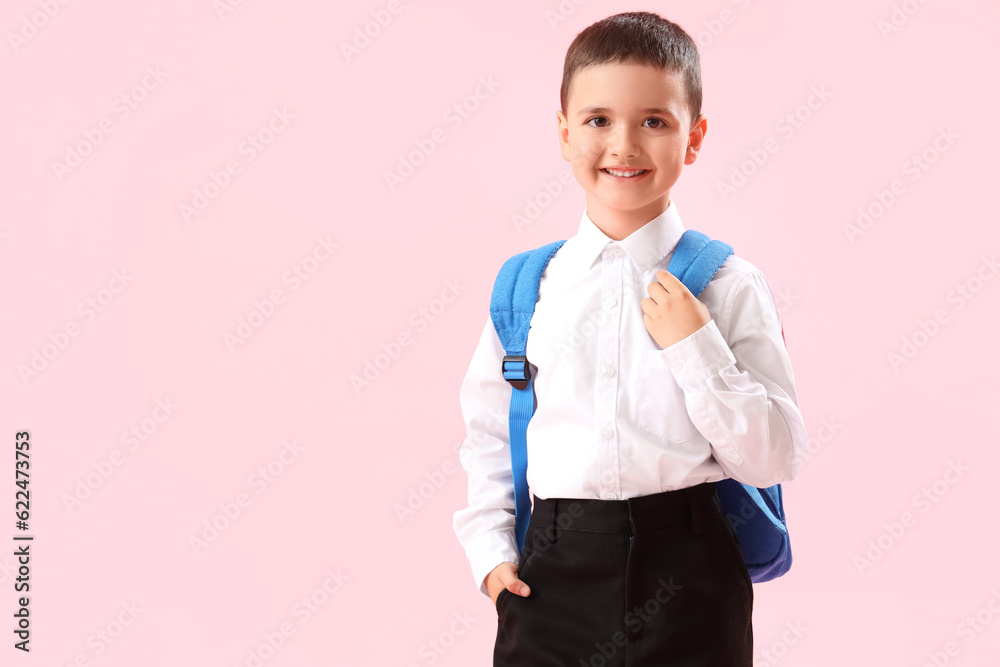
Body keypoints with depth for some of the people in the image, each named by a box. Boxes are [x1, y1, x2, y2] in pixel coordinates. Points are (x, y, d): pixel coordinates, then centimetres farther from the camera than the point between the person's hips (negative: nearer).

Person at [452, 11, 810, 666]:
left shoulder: (729, 285, -4)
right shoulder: (529, 284, 3)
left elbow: (773, 460, -6)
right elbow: (486, 428, 13)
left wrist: (696, 347, -15)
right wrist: (489, 546, 4)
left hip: (686, 582, -1)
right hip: (552, 578, 2)